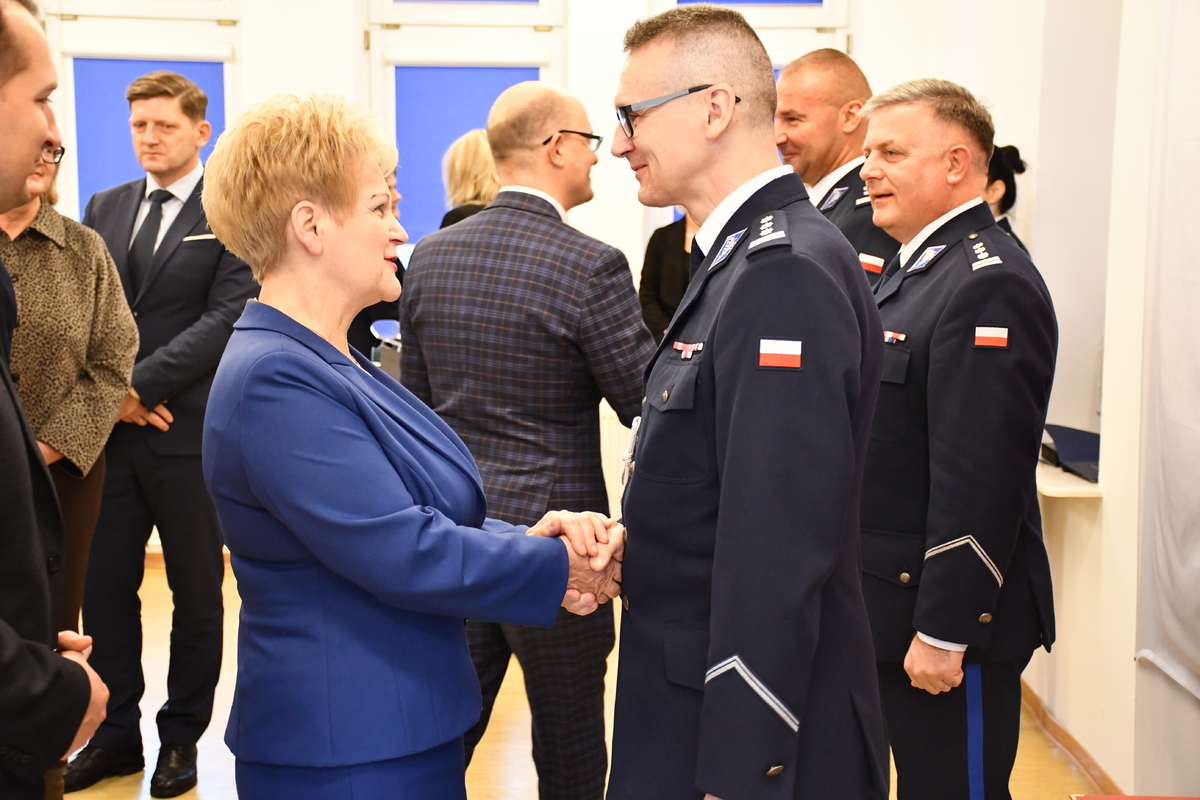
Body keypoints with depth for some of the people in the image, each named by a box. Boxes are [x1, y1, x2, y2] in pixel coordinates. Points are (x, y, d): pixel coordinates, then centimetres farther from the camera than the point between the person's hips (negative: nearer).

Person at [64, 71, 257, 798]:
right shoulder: (105, 209, 13)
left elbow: (227, 316, -13)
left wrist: (142, 384, -16)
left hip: (189, 433, -5)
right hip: (111, 431, 5)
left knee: (197, 594, 7)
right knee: (104, 588, 10)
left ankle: (183, 737, 22)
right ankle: (117, 734, 25)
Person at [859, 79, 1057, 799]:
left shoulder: (989, 285, -19)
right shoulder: (918, 267, 13)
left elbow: (981, 477, -25)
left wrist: (942, 632, -23)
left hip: (949, 616, -9)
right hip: (886, 605, 9)